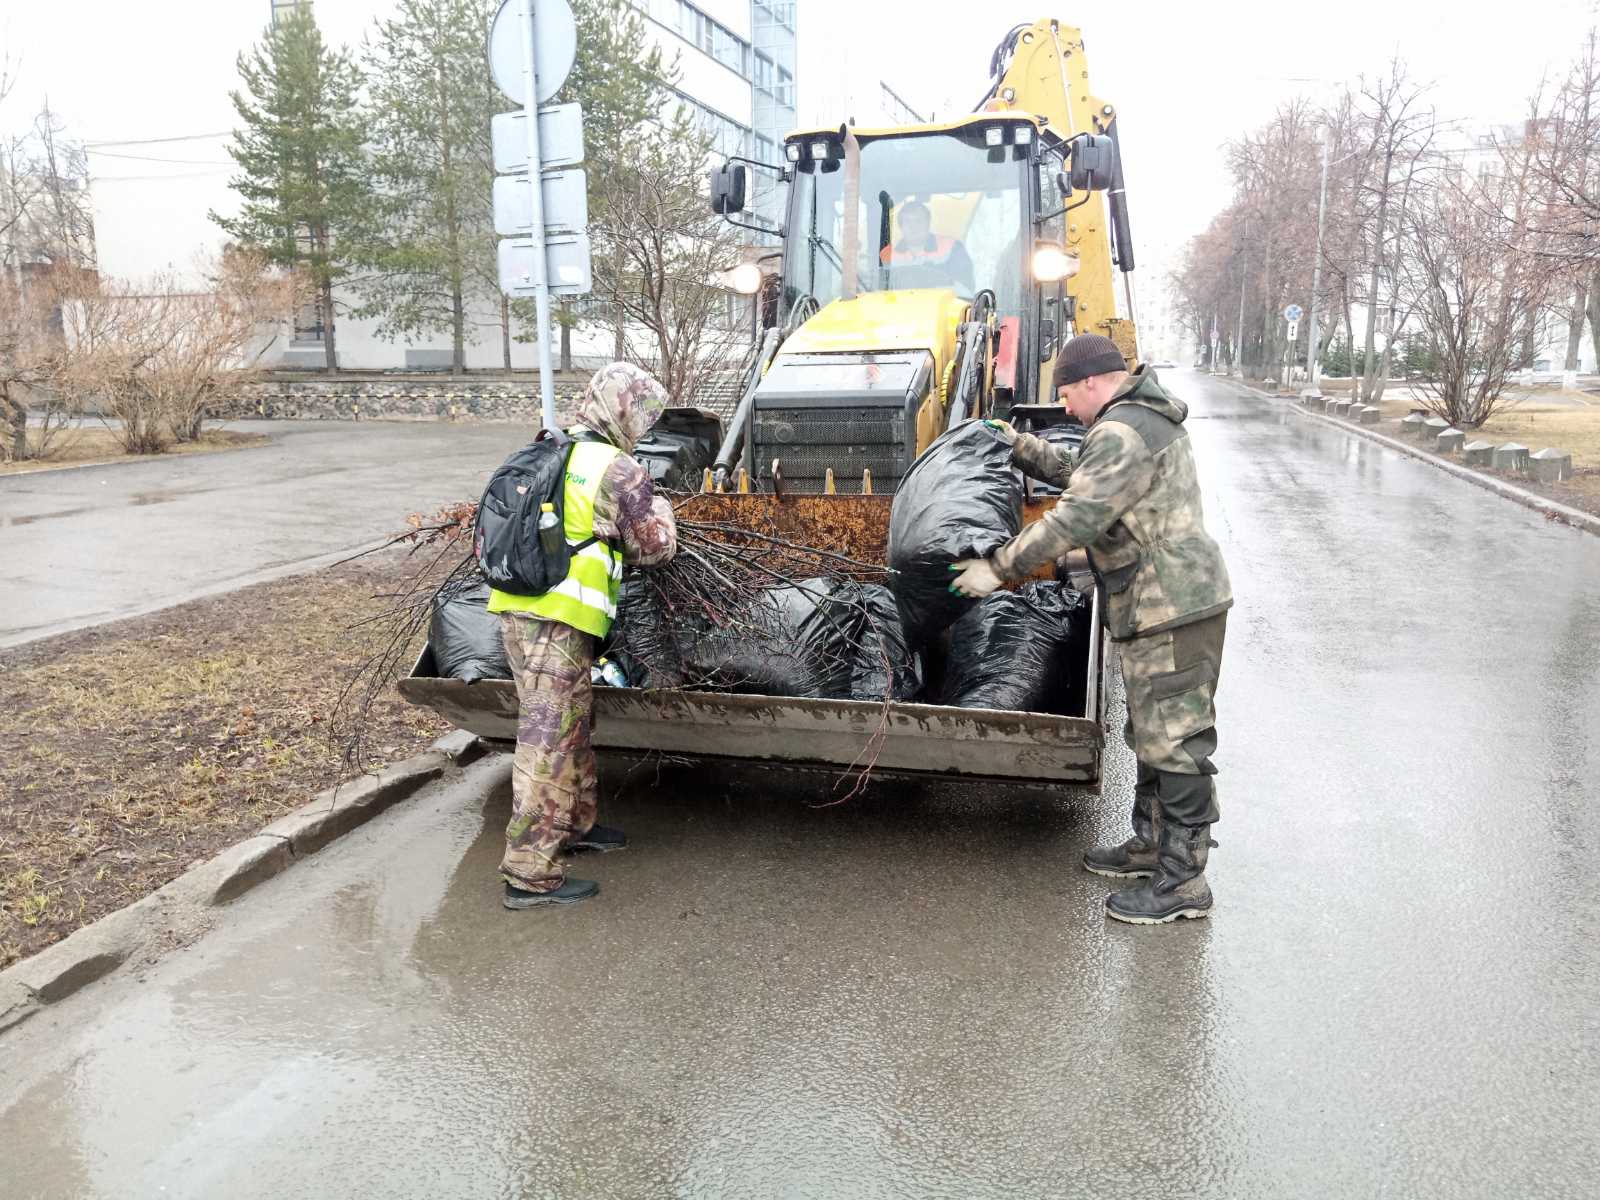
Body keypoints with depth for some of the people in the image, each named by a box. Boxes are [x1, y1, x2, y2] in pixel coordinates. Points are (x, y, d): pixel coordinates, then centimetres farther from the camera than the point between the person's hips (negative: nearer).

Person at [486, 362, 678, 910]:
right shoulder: (618, 470, -9)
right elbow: (654, 546, -2)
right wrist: (660, 507, 18)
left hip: (516, 608, 9)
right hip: (556, 620, -9)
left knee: (574, 724, 23)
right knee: (548, 741, -4)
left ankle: (575, 824, 38)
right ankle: (529, 874, 1)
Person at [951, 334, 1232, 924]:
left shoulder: (1121, 433, -19)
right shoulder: (1145, 417, 16)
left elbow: (1075, 519, -26)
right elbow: (1081, 475, 27)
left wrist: (999, 567, -21)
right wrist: (1021, 447, 28)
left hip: (1172, 609, -11)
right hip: (1166, 605, 11)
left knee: (1174, 741, -4)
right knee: (1154, 732, 20)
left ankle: (1183, 881, 5)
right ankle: (1152, 843, 34)